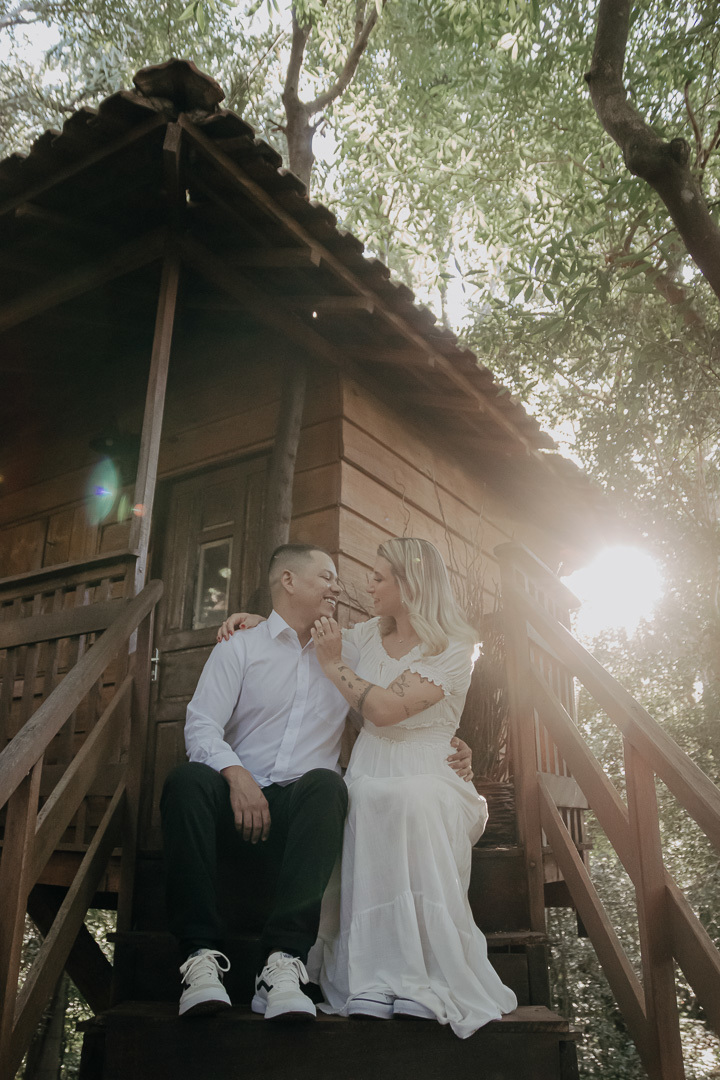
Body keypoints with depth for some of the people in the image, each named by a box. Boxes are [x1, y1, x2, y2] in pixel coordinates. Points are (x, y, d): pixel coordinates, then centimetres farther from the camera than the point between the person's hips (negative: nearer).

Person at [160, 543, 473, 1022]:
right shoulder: (238, 648, 11)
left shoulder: (349, 656, 20)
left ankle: (286, 959, -38)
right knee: (188, 779, -32)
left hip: (305, 808, 1)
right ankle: (202, 954, -30)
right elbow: (201, 726, -1)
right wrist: (235, 775, -20)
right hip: (239, 802, -1)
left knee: (326, 783, -34)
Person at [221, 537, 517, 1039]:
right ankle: (373, 983, -29)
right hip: (368, 774, 5)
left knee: (413, 802, -38)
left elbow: (384, 708, -18)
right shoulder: (370, 635, 14)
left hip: (424, 775, -4)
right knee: (366, 807, -30)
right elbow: (311, 627, 30)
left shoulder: (452, 650, -6)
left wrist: (335, 663, -9)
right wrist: (254, 619, 17)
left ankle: (425, 983, -33)